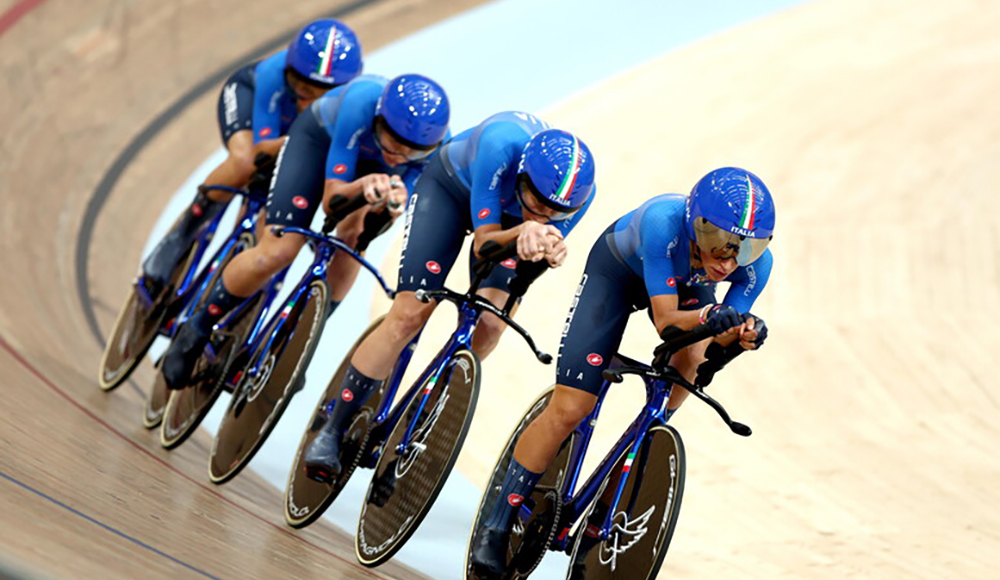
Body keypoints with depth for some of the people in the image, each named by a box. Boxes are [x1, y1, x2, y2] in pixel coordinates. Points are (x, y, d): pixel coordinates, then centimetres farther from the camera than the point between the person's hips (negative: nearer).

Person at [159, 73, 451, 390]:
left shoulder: (437, 140, -34)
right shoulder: (363, 100, -42)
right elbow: (331, 199, -36)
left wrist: (392, 201, -54)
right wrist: (363, 186, -58)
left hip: (372, 163, 3)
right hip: (322, 136, -3)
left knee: (352, 237, -23)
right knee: (277, 252, -17)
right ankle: (197, 332, 5)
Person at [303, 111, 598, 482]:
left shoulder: (581, 191, -33)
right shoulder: (502, 143, -43)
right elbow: (484, 242, -35)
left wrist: (548, 252, -48)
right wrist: (523, 232, -56)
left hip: (508, 216, 3)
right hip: (452, 185, -3)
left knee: (489, 325, -17)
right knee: (409, 315, -15)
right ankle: (332, 431, -5)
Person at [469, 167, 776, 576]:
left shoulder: (756, 262, -32)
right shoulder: (664, 221, -43)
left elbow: (710, 354, -26)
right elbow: (665, 320, -41)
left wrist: (734, 340, -49)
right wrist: (707, 317, -60)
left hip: (686, 280, 4)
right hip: (618, 268, -4)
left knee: (692, 360, -27)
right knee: (568, 411, -11)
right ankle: (496, 526, 2)